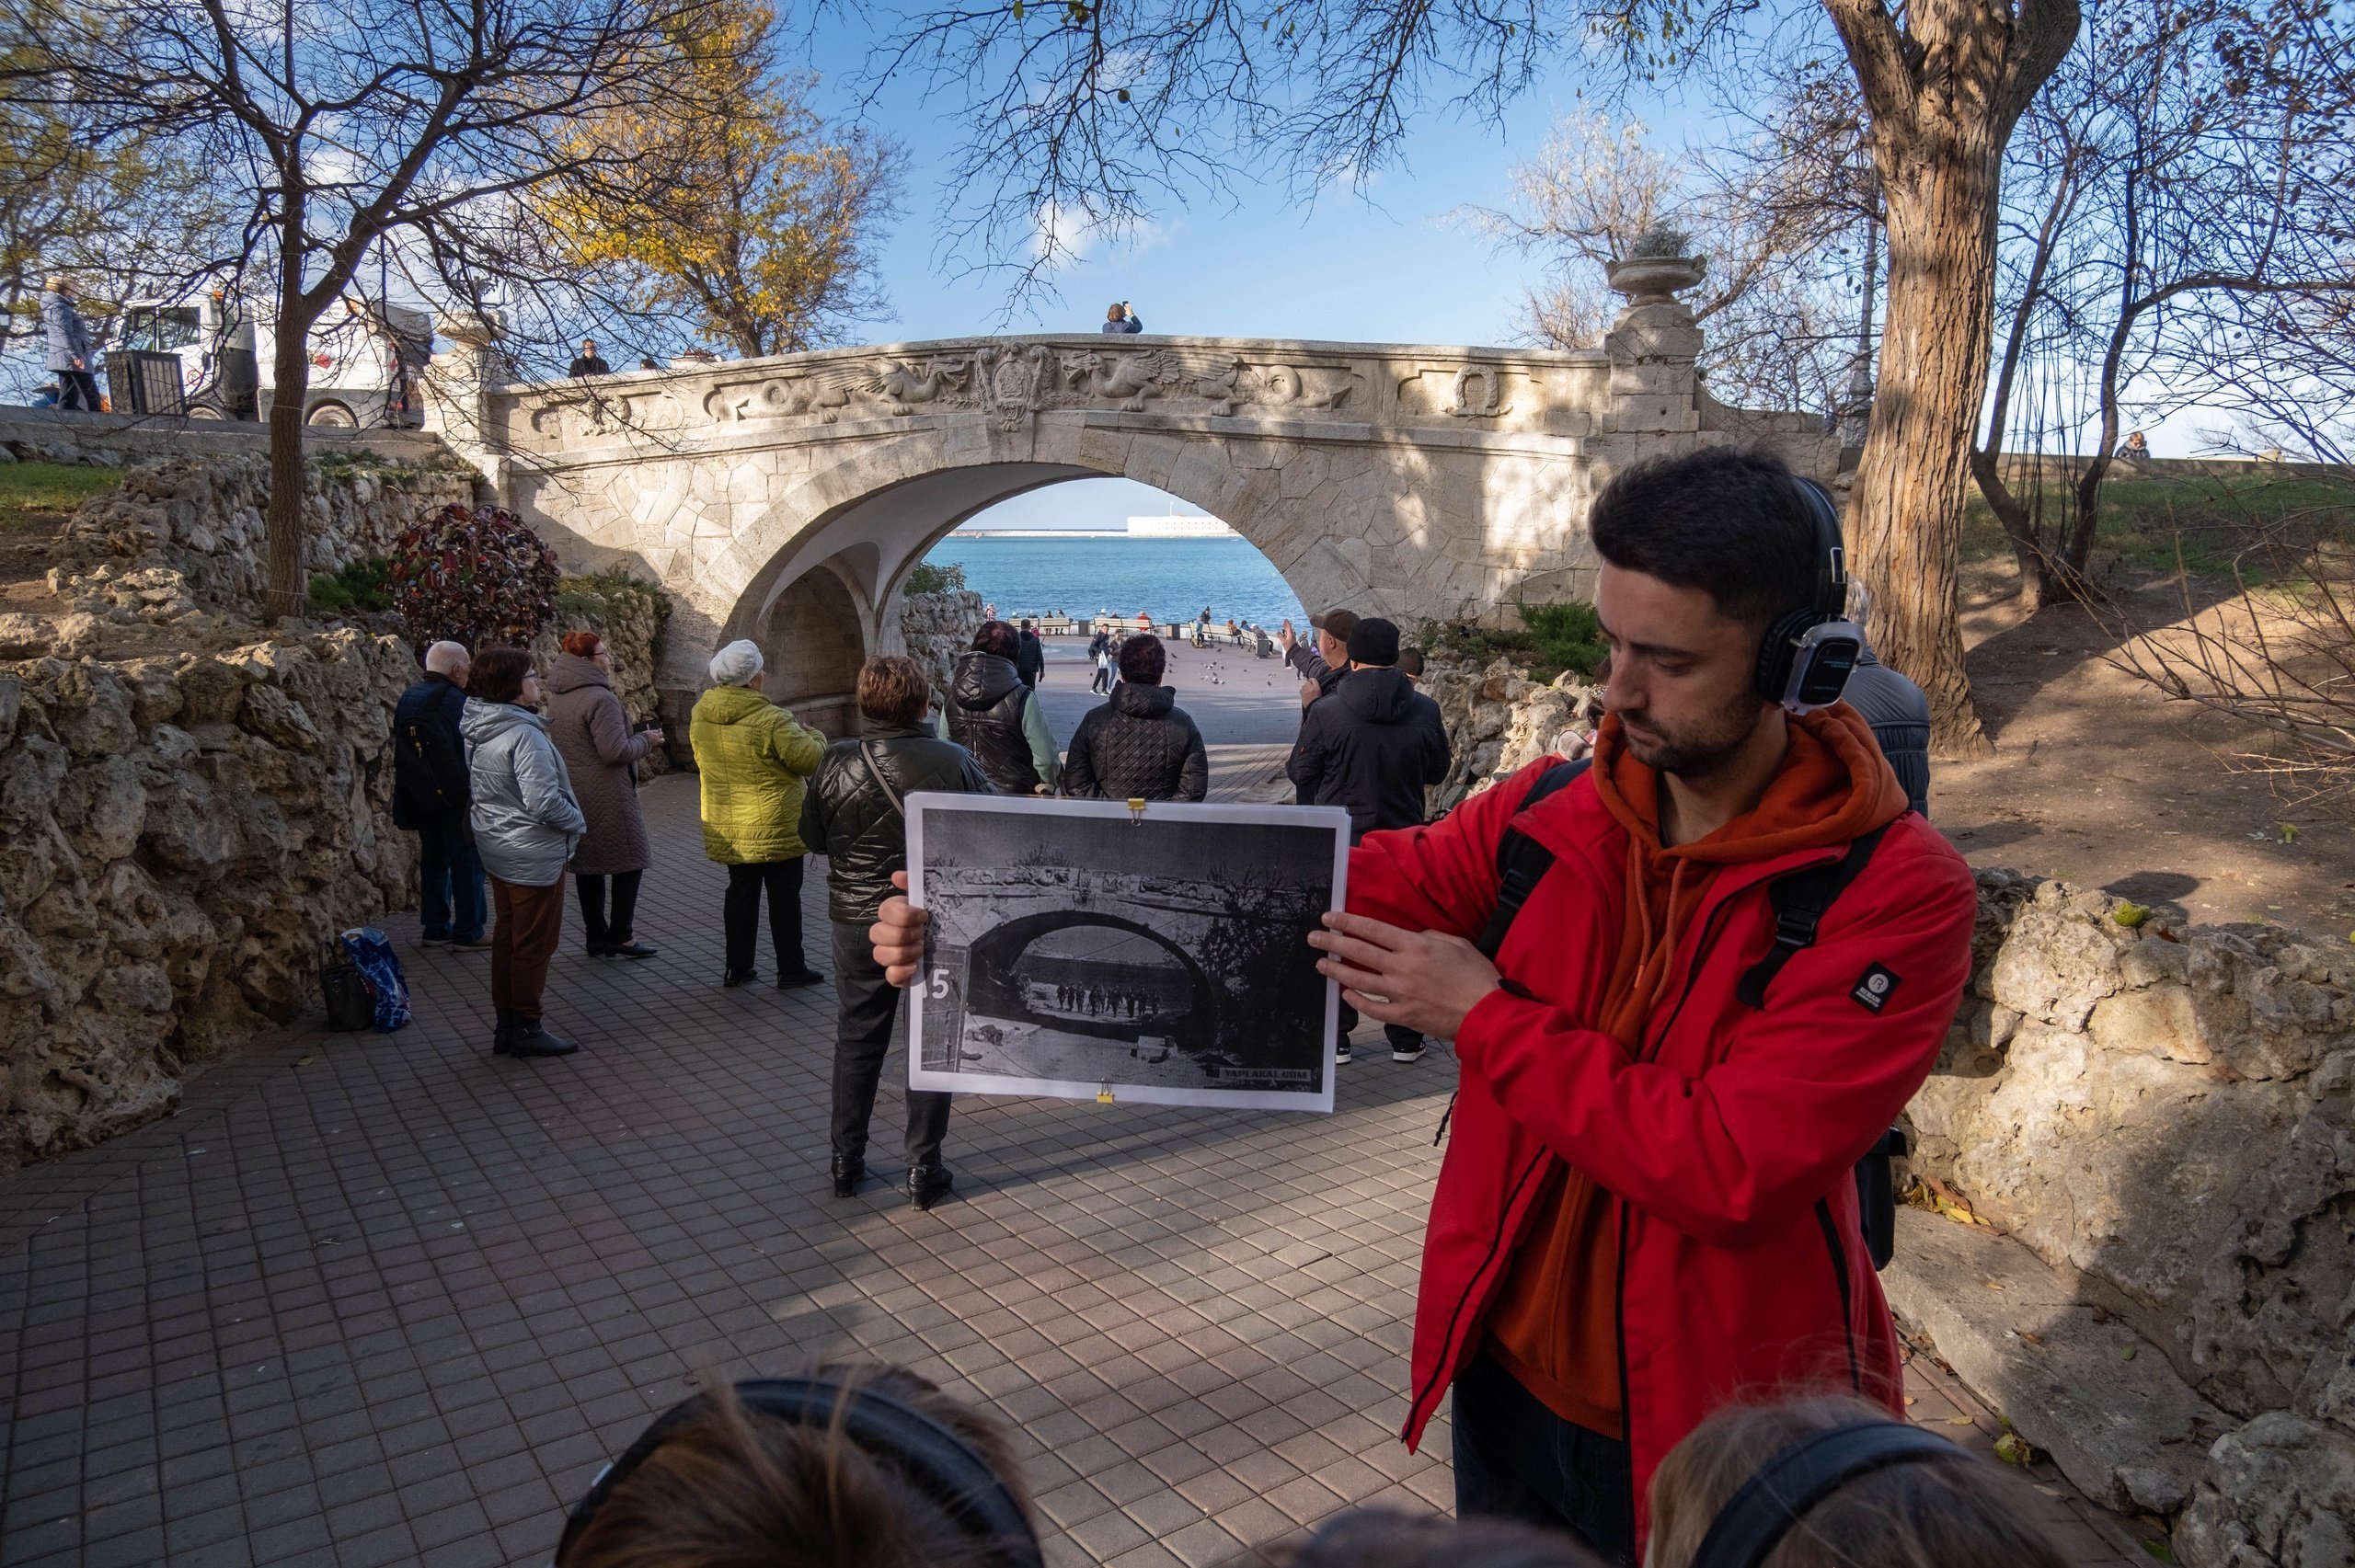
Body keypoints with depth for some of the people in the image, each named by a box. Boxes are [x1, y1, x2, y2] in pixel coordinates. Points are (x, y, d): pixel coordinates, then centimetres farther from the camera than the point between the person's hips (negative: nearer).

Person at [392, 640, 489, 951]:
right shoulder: (455, 701, -17)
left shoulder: (407, 700, 10)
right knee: (468, 864, 0)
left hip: (421, 798, 8)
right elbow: (472, 752, -16)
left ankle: (434, 928, 21)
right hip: (455, 800, -8)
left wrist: (405, 802, 22)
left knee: (434, 860, 16)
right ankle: (468, 933, 2)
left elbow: (401, 754, 17)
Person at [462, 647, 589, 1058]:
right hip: (534, 856, -9)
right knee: (536, 943, 4)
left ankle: (507, 1024, 26)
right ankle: (527, 1027, 14)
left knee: (508, 937, 17)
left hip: (498, 850, 9)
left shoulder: (478, 731, 3)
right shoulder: (524, 735, -24)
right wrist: (577, 823, -11)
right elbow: (544, 801, -29)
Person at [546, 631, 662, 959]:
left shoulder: (557, 697, 10)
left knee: (587, 865, 13)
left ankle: (597, 938, 19)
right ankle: (619, 936, 3)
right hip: (606, 796, -9)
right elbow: (616, 751, -23)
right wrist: (645, 740, -6)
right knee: (630, 860, 3)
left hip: (573, 793, 9)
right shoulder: (600, 699, -19)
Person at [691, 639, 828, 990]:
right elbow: (809, 759, -18)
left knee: (741, 892, 17)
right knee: (784, 895, 6)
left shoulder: (699, 714, 0)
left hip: (726, 826, 6)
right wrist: (813, 736, 2)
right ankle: (791, 970, 13)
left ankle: (737, 967, 22)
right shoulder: (770, 719, -22)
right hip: (776, 826, -6)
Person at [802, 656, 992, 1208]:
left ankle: (846, 1161, 27)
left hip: (858, 920, 2)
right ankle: (924, 1171, 15)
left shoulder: (838, 764, -10)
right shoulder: (955, 763, -15)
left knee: (858, 1039, 17)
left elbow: (812, 837, 3)